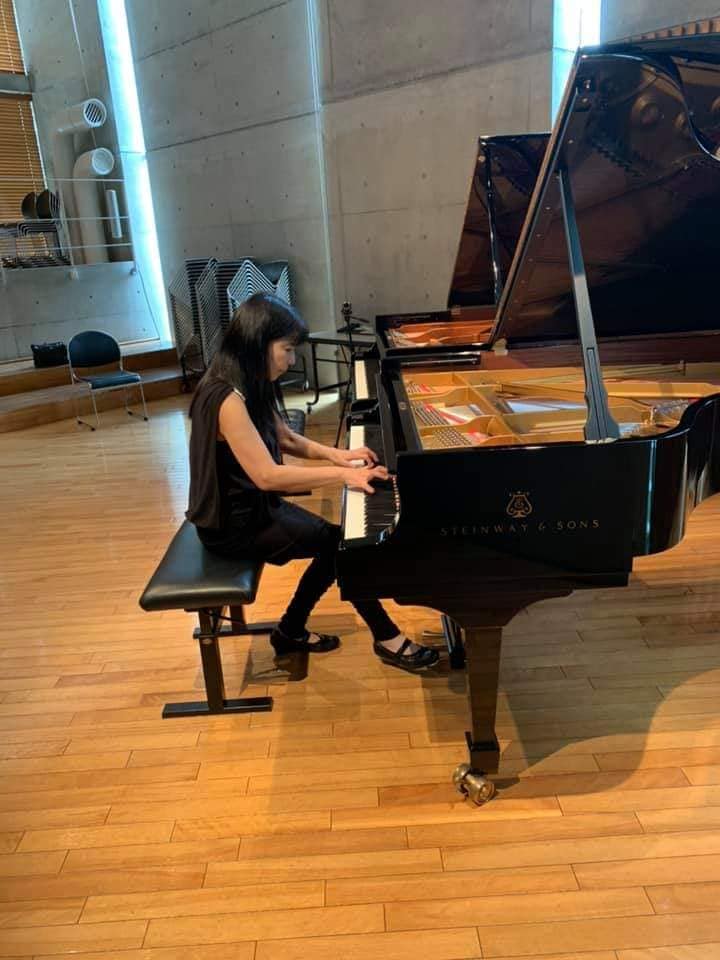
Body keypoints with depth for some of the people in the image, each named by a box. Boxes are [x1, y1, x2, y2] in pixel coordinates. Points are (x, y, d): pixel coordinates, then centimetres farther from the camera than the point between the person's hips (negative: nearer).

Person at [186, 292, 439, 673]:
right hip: (234, 523, -9)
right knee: (344, 545, -7)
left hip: (251, 506, 9)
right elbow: (267, 475, -33)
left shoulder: (247, 384, 2)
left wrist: (335, 454, -1)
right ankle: (387, 638, 10)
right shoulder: (228, 399, -29)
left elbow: (283, 438, 13)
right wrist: (343, 475, -28)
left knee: (336, 544, 10)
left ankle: (291, 631, 24)